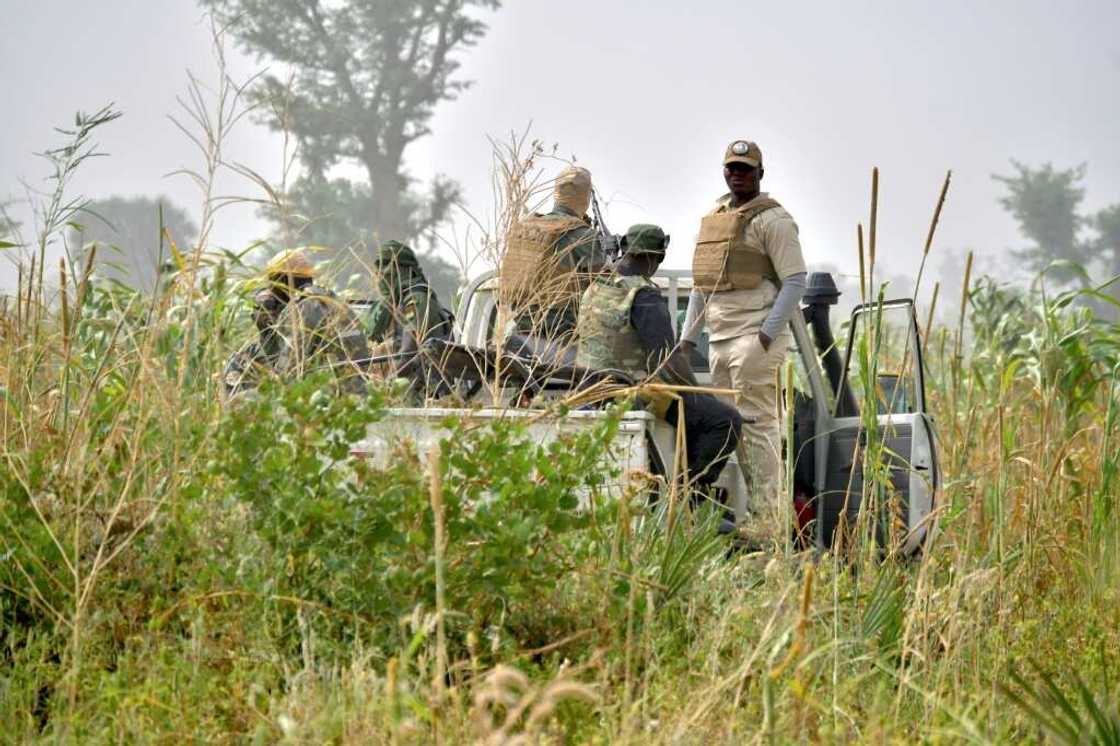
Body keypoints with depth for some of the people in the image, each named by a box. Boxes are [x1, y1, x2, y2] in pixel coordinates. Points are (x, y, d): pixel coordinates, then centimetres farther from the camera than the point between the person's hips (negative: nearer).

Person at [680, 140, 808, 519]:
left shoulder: (772, 219, -4)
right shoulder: (712, 218, 20)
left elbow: (795, 281, -10)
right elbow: (700, 285, 26)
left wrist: (767, 335, -17)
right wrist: (687, 338, 20)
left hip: (755, 335, -8)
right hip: (719, 337, 8)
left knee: (756, 421, -11)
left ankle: (766, 511, -12)